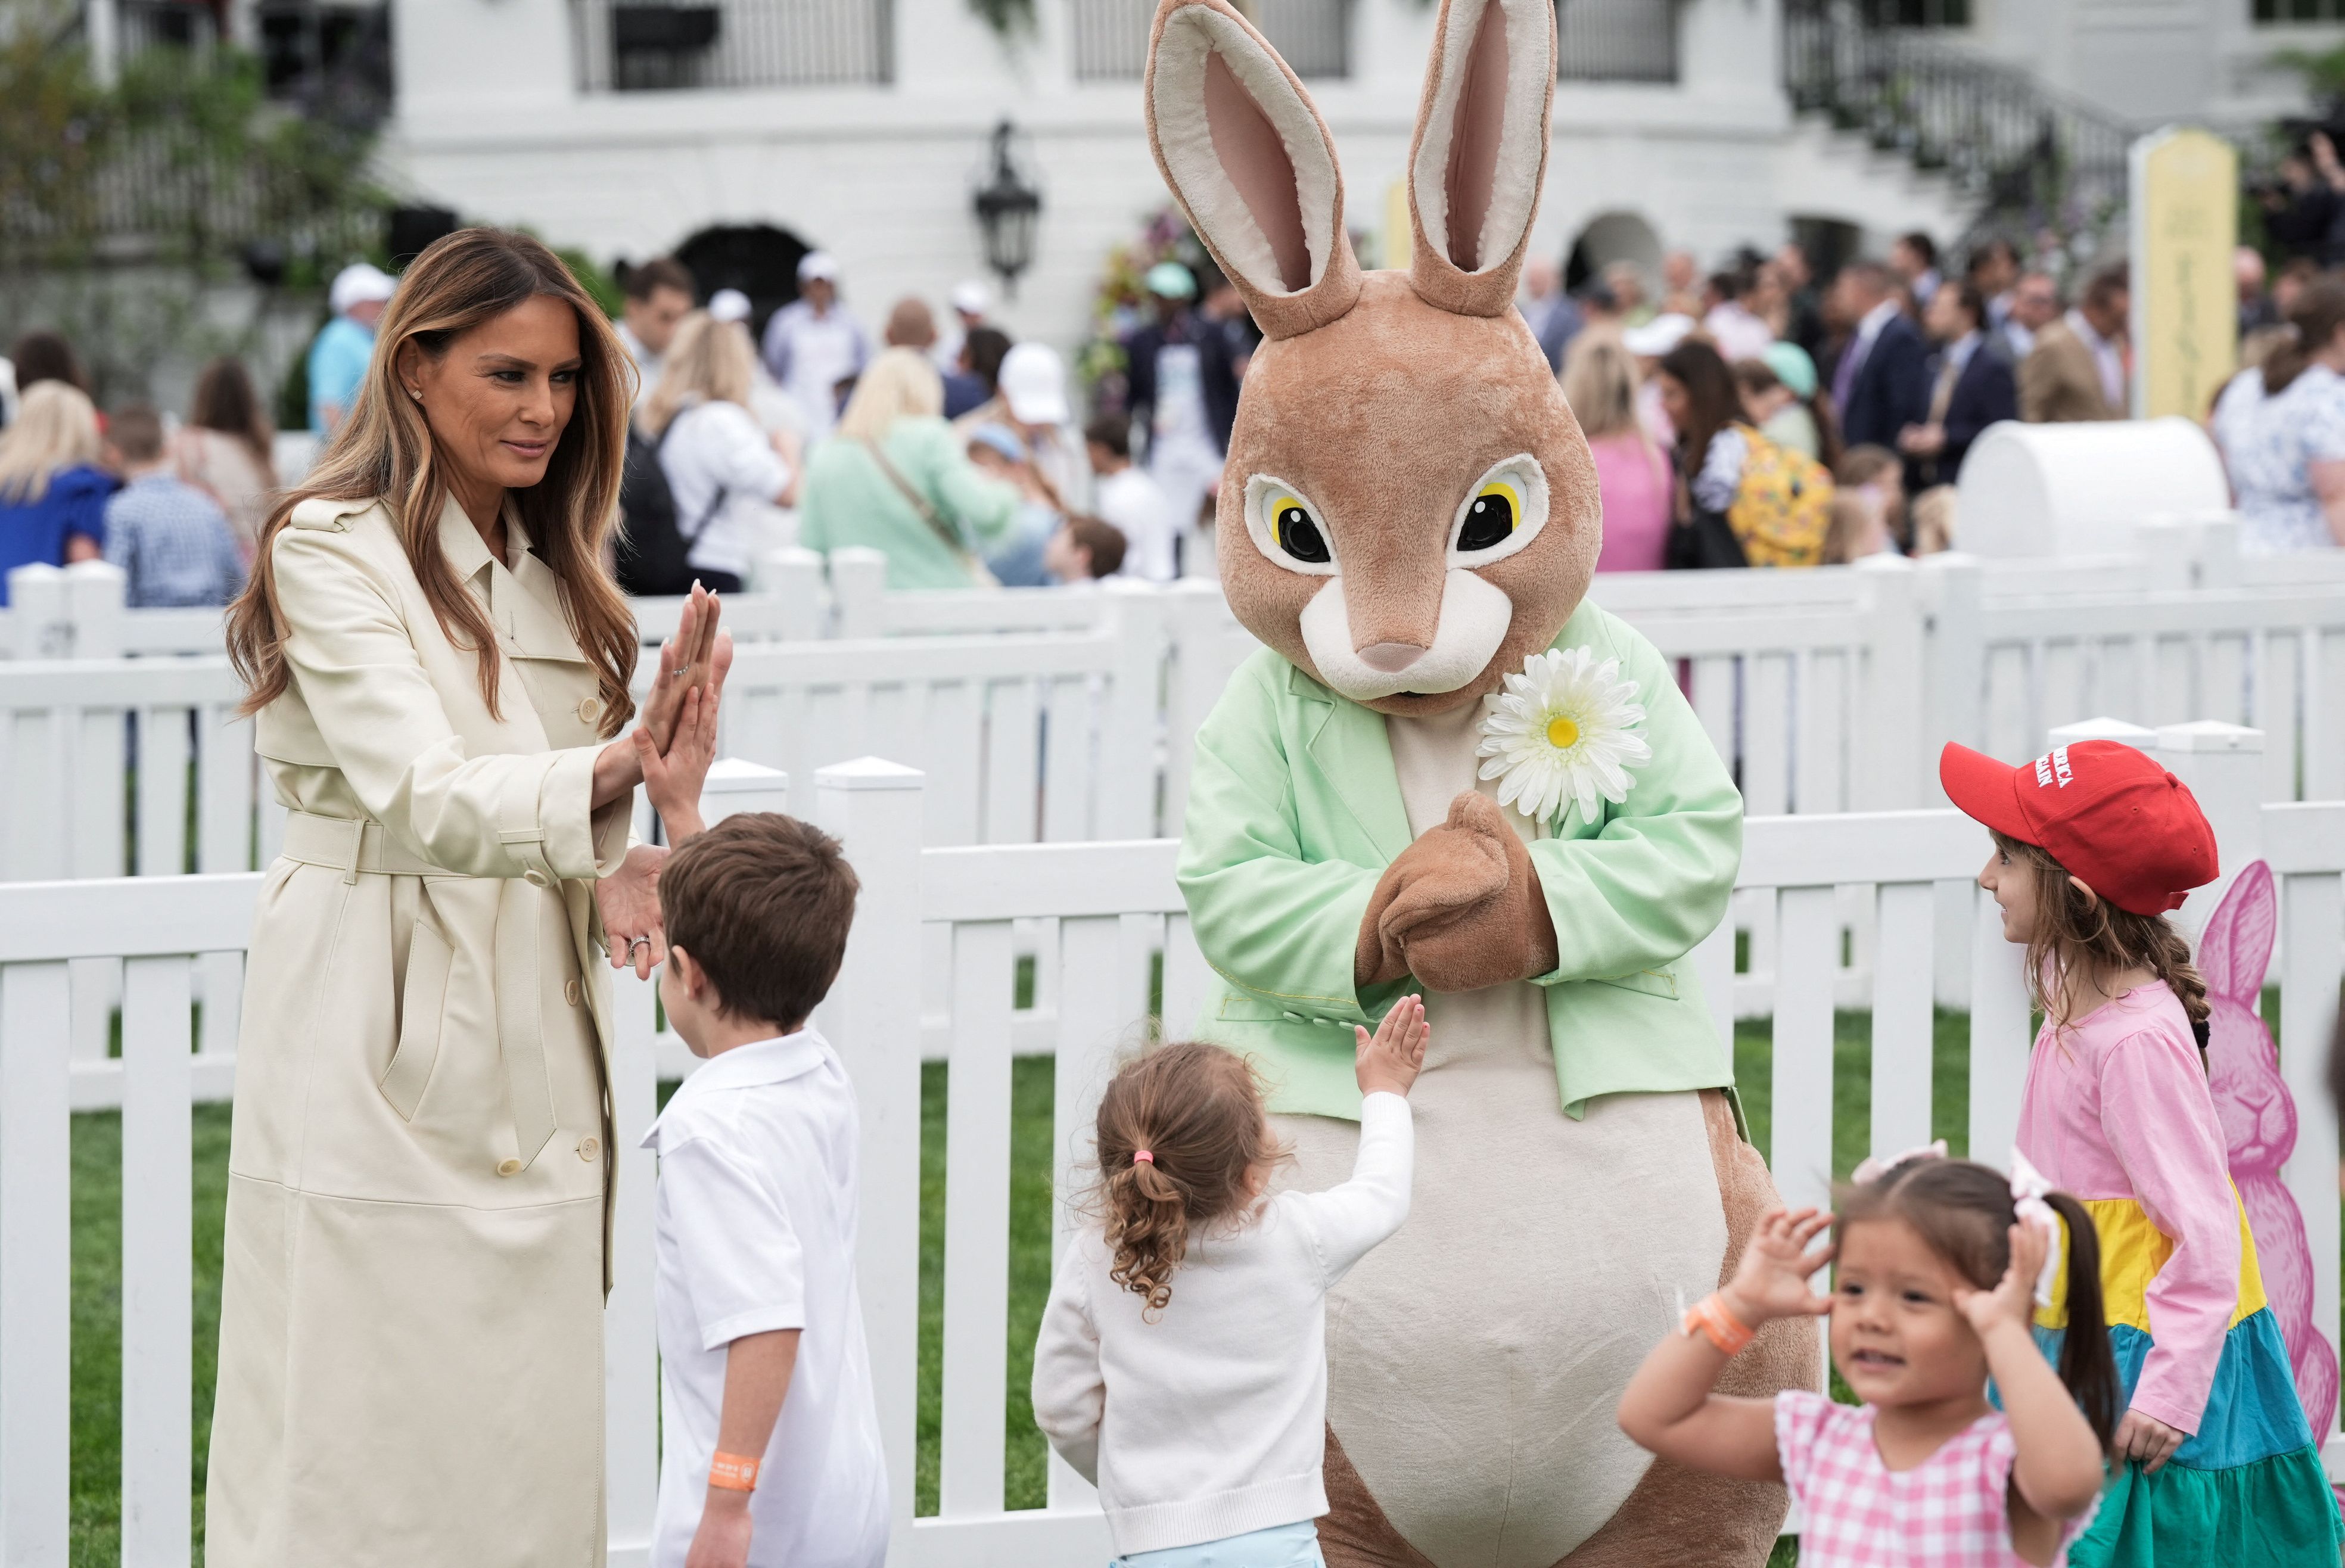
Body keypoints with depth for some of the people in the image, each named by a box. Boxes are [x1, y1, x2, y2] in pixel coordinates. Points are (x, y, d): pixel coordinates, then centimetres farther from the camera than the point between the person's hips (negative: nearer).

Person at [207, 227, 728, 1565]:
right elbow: (418, 793, -21)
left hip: (533, 1041, 7)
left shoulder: (550, 574, 16)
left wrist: (617, 871, -5)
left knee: (531, 1434, 7)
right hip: (378, 1036, -7)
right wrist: (615, 770, -37)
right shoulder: (333, 551, -8)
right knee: (369, 1436, -6)